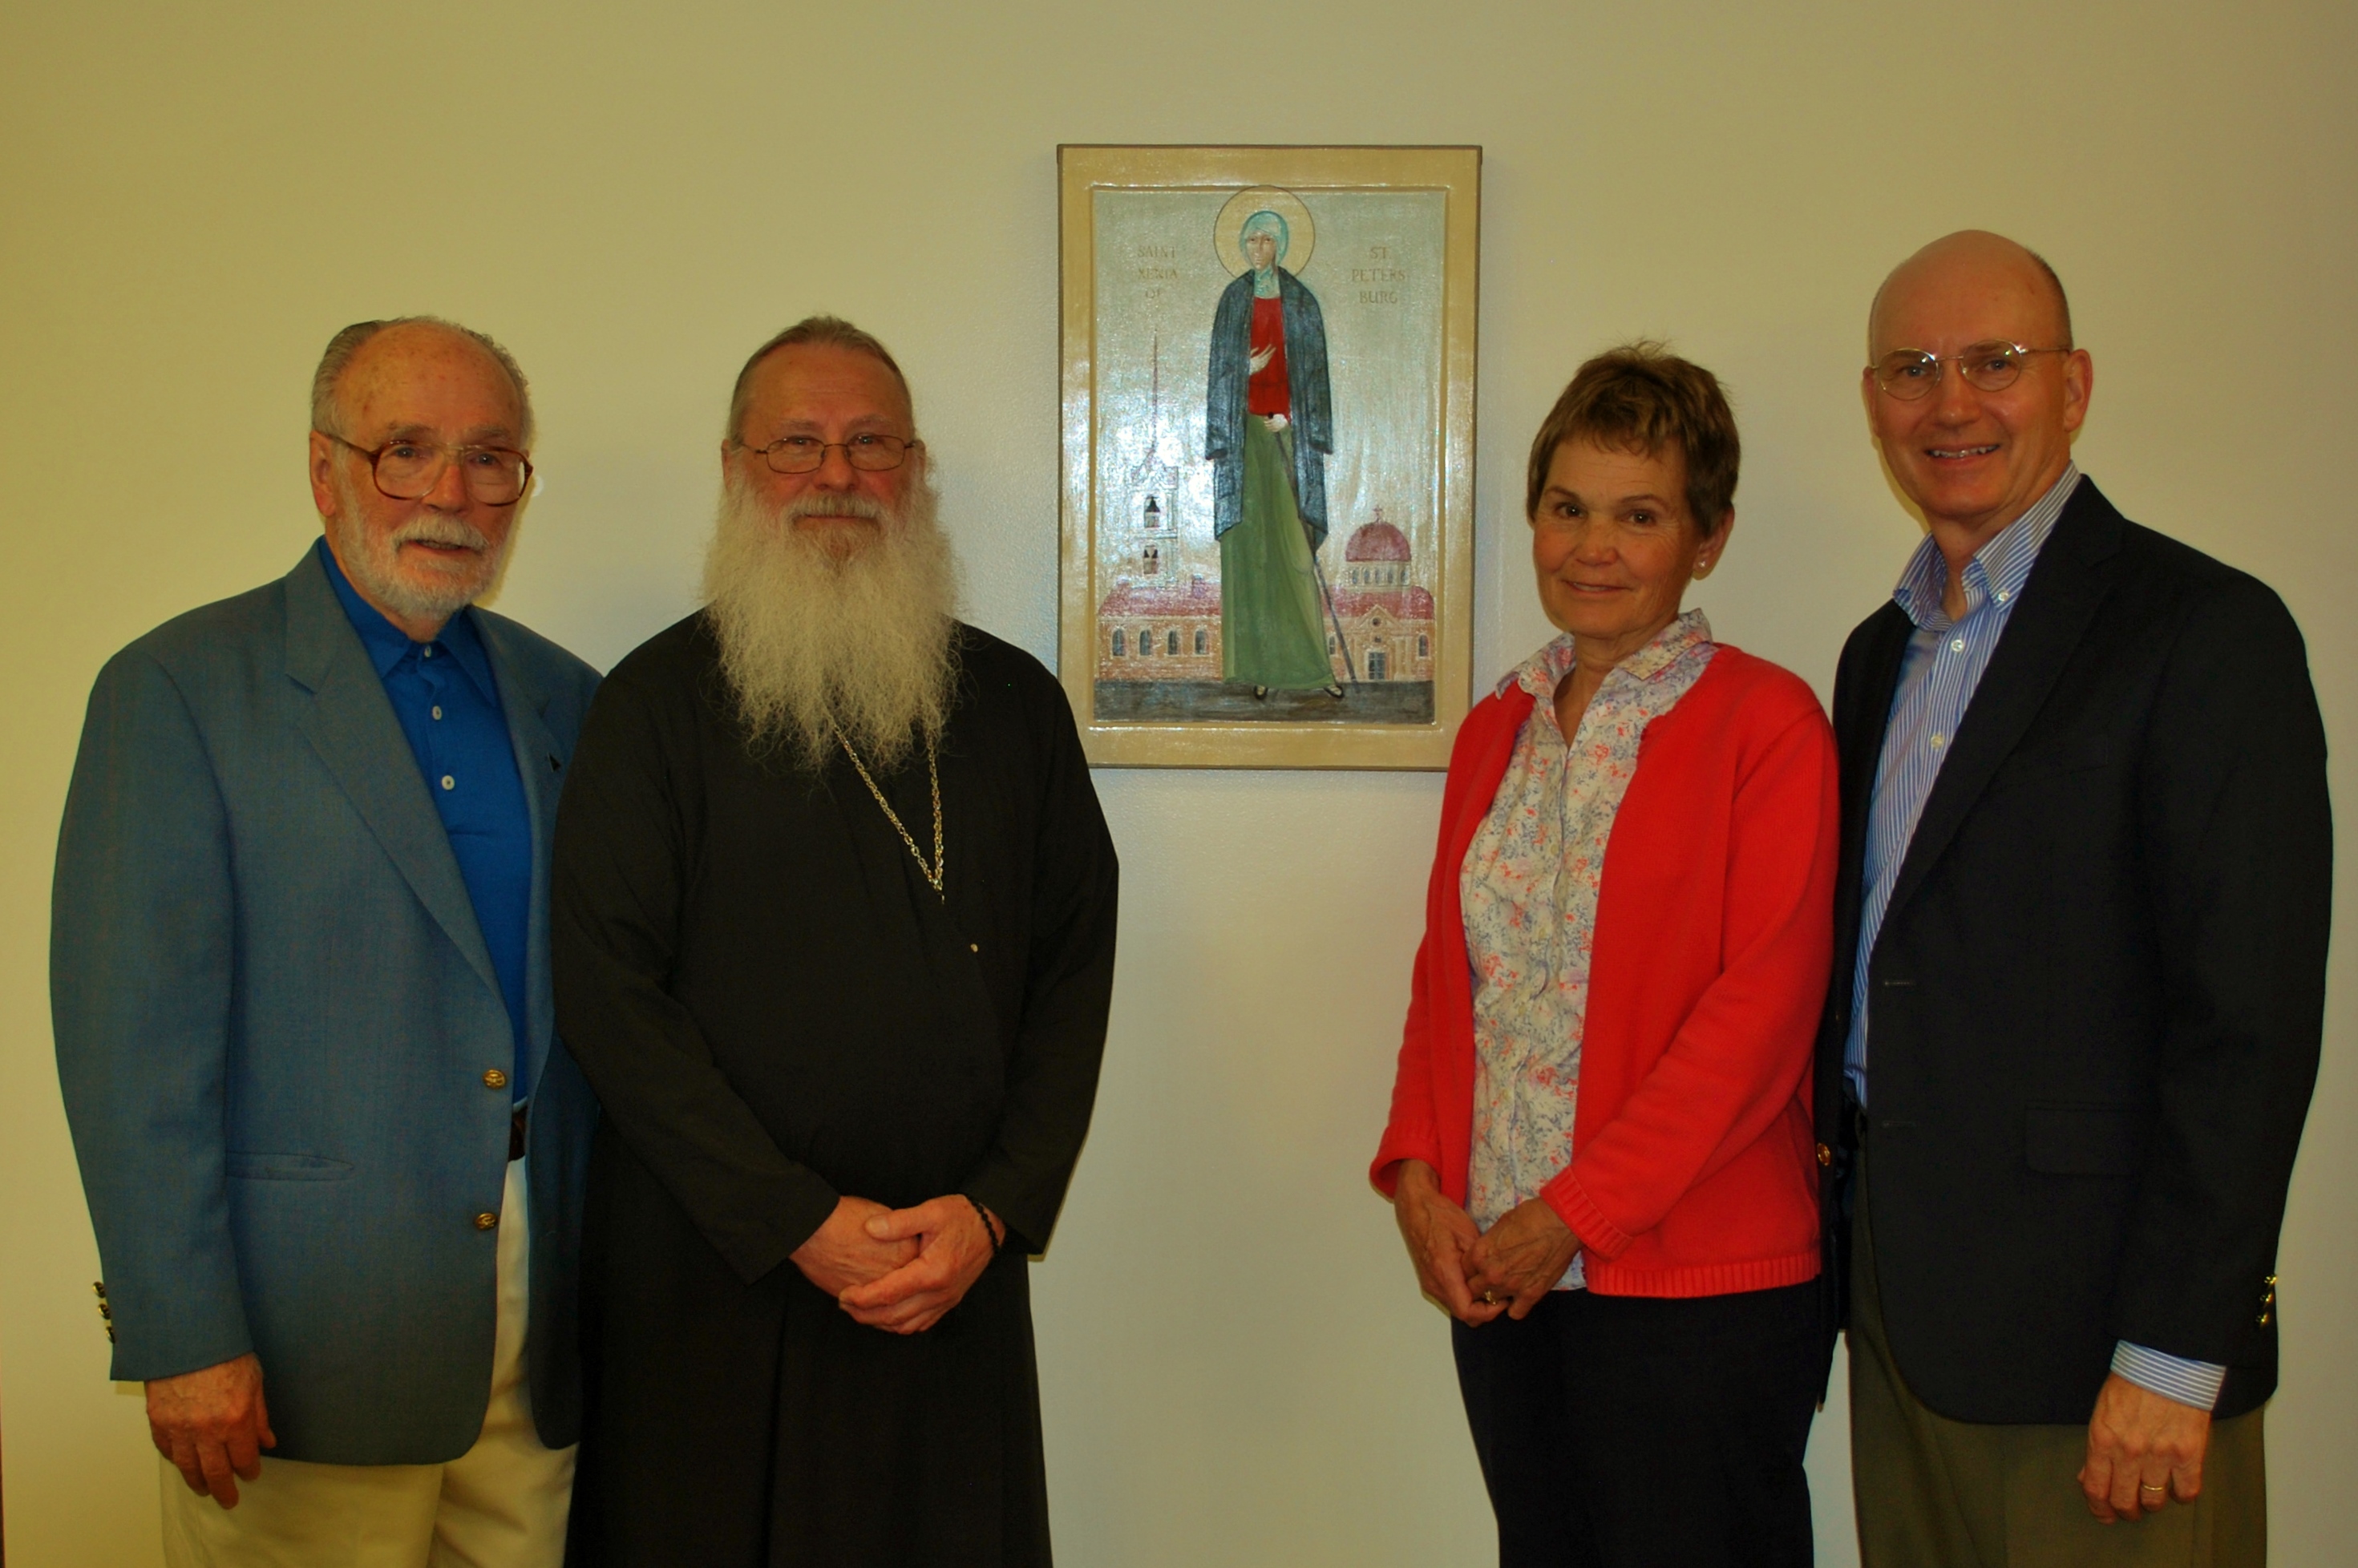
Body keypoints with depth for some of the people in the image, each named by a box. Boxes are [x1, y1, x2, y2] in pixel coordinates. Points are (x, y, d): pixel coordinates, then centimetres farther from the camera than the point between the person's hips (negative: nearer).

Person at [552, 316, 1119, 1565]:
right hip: (713, 1276, -2)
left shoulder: (1015, 702, 8)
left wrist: (997, 1207, -6)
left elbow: (1077, 963, 6)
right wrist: (797, 1222, -12)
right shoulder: (657, 703, -1)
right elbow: (606, 985, -7)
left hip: (960, 1277, 3)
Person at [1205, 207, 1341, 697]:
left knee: (1292, 545, -5)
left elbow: (1313, 370, 3)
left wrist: (1289, 417, -7)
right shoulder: (1233, 299, 9)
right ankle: (1257, 664, -2)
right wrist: (1245, 372, -9)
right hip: (1242, 430, 1)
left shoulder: (1300, 300, 6)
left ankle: (1307, 661, -3)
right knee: (1248, 544, -3)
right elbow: (1221, 369, 10)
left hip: (1286, 431, -1)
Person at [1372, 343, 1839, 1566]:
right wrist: (1417, 1178, -1)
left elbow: (1762, 1005, -13)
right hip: (1495, 1274, 6)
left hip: (1695, 1285, -5)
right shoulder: (1497, 728, 12)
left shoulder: (1767, 722, -6)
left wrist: (1576, 1211, -15)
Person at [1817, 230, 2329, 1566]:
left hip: (2087, 1331, -6)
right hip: (1900, 1311, 7)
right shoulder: (1883, 652, 14)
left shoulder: (2205, 630, -10)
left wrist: (2172, 1355, -17)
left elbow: (2251, 1024, -15)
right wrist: (1846, 1239, 9)